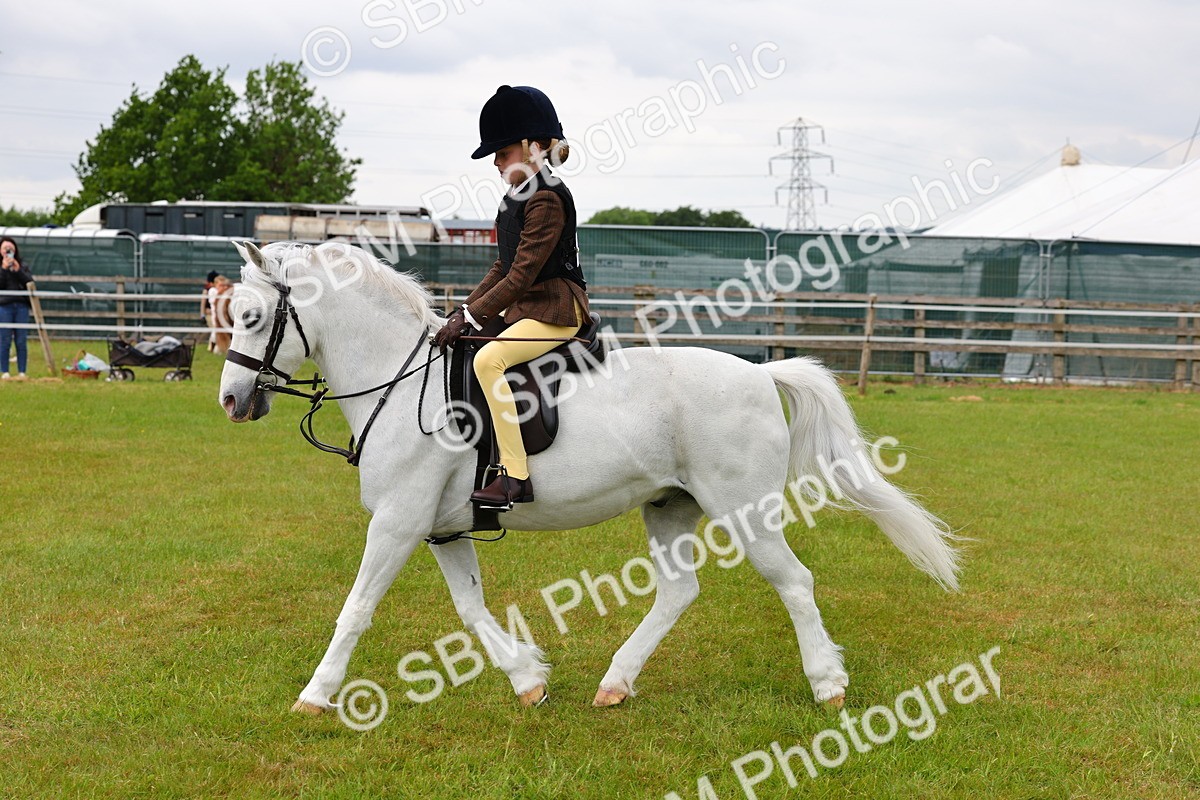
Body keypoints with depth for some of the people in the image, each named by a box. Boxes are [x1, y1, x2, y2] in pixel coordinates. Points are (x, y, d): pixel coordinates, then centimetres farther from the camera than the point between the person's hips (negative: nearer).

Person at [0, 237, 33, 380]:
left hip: (21, 305, 2)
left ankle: (22, 372, 3)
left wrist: (18, 270, -8)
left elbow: (30, 282, 1)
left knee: (21, 342, -1)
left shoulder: (22, 266, 14)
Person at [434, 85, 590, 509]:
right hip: (524, 307, 11)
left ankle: (515, 476, -28)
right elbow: (504, 266, 17)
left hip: (555, 310, -11)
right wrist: (466, 310, 7)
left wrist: (470, 317, -21)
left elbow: (521, 276, -22)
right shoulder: (519, 196, 13)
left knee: (488, 360, -29)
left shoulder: (547, 200, -17)